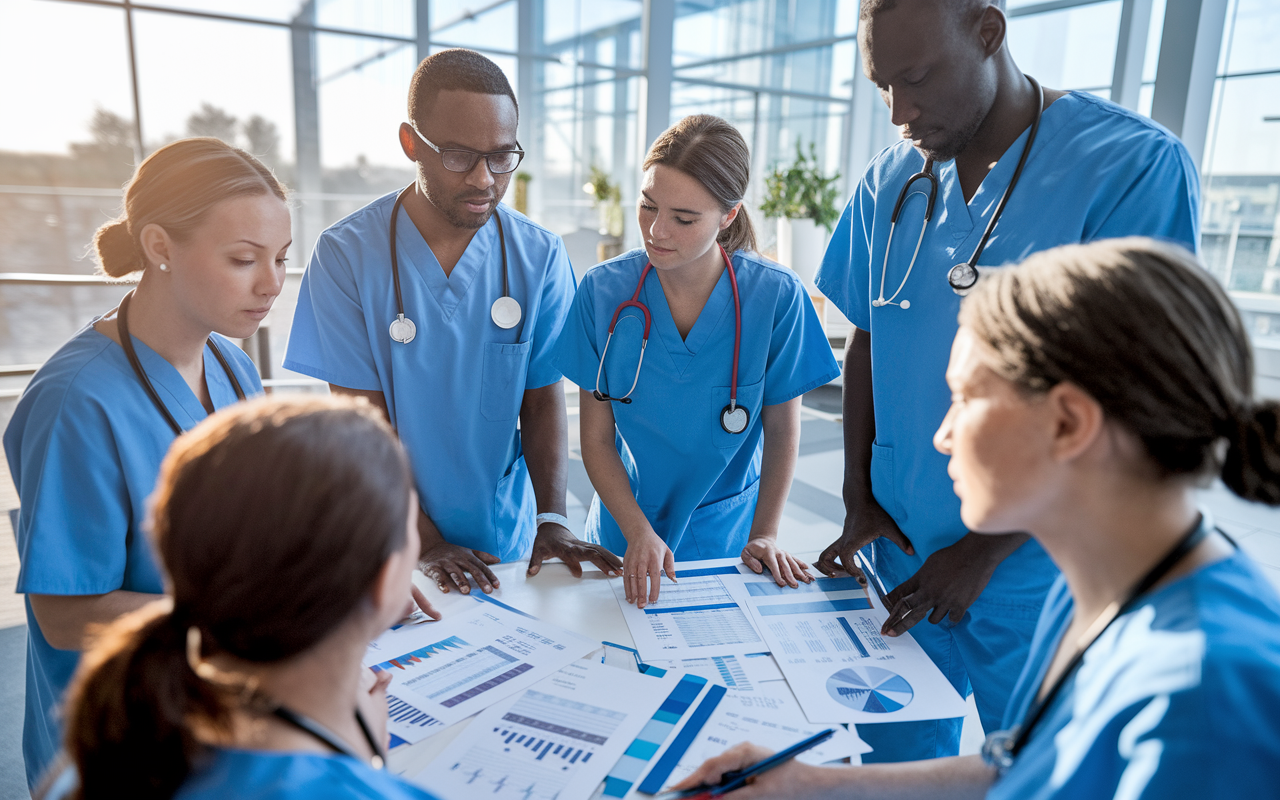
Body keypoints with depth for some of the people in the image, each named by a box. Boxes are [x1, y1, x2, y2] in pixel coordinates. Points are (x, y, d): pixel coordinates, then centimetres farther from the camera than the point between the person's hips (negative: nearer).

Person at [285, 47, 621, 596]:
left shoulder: (540, 256, -8)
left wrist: (552, 519, -16)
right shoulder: (346, 255, -13)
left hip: (505, 540, 2)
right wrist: (427, 543, -17)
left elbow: (543, 399, -5)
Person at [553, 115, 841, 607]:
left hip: (725, 540, 0)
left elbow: (782, 432, -6)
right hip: (623, 537, 1)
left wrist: (765, 535, -7)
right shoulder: (603, 290, -15)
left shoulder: (777, 297, -18)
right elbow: (597, 438, -10)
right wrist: (639, 534, -20)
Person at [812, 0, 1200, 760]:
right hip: (899, 551, 4)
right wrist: (859, 500, 1)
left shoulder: (1135, 166, -15)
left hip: (1031, 575, -4)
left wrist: (983, 552, -14)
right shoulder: (889, 184, 1)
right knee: (897, 758, 20)